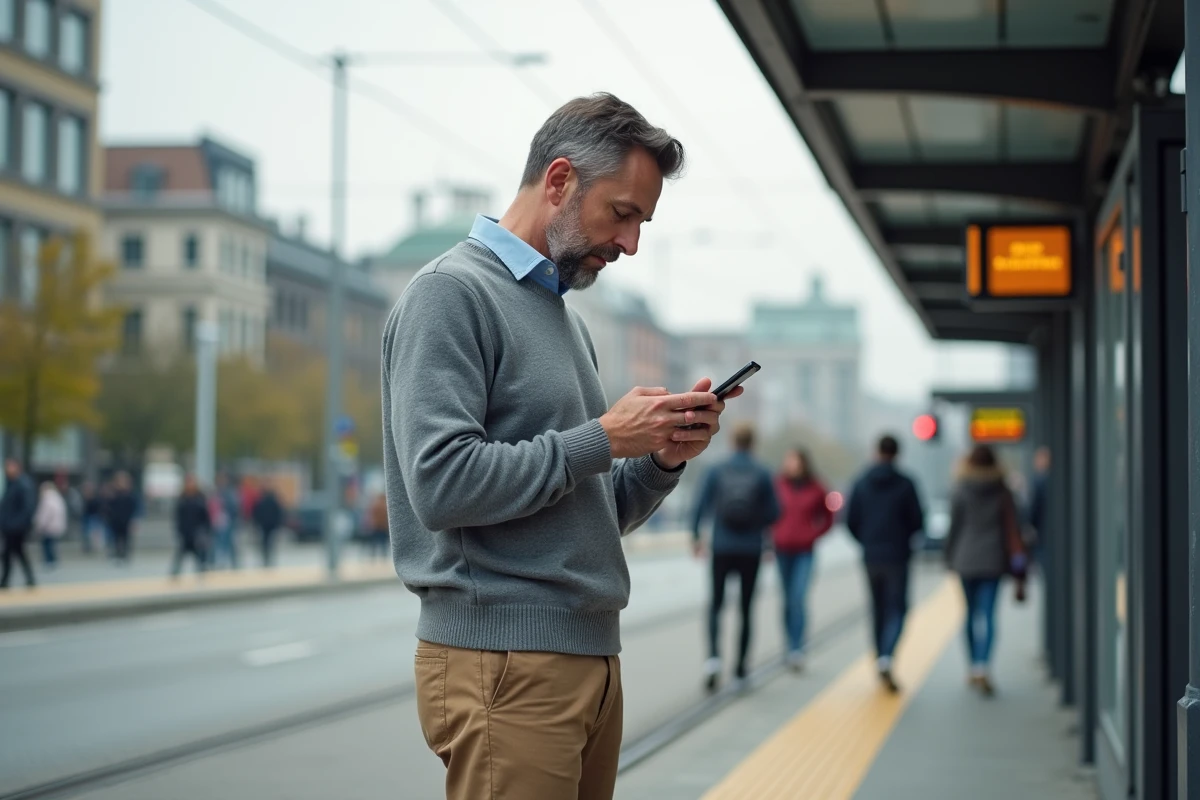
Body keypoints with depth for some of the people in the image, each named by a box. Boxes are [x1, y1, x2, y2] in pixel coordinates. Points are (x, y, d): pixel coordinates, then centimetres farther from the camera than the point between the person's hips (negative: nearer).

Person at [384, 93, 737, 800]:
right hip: (503, 662, -9)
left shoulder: (565, 312, 19)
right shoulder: (452, 293, -8)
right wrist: (602, 439, -14)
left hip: (593, 657, 9)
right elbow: (441, 484, -21)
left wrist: (663, 458, 3)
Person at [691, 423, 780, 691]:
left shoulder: (717, 472, -3)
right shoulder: (762, 474, -5)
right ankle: (741, 665, 13)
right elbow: (773, 512, -3)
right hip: (751, 551, 0)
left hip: (722, 549, 0)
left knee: (716, 604, 9)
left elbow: (701, 505, -6)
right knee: (746, 607, 11)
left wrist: (696, 535, 8)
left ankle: (714, 655, -14)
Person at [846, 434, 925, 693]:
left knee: (878, 609, 15)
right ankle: (886, 658, -21)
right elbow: (918, 521, -6)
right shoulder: (905, 484, -8)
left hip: (870, 556, 3)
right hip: (897, 556, -3)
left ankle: (881, 662, 21)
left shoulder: (862, 483, 0)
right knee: (896, 609, 1)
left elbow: (852, 521, 1)